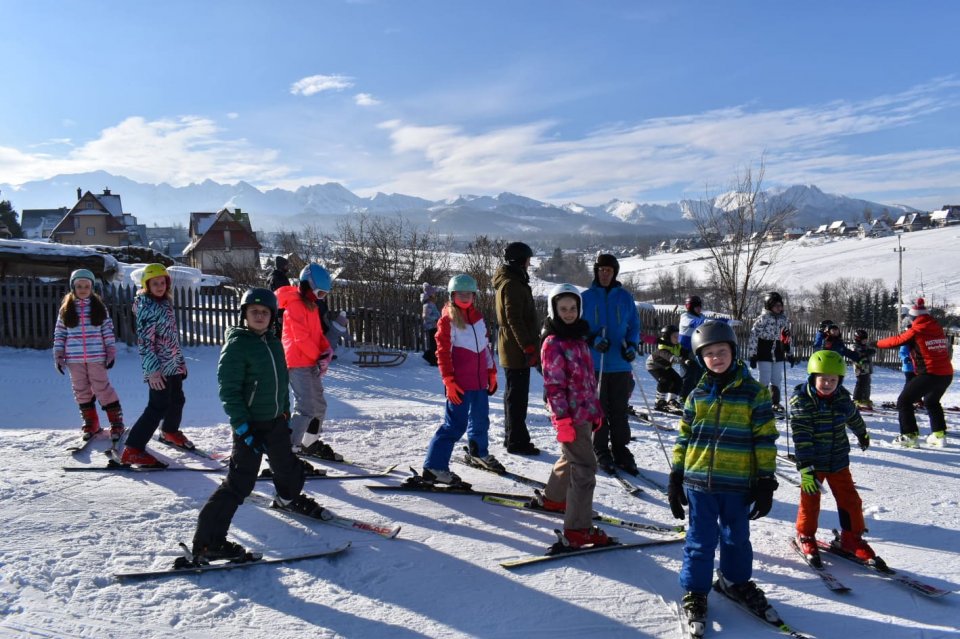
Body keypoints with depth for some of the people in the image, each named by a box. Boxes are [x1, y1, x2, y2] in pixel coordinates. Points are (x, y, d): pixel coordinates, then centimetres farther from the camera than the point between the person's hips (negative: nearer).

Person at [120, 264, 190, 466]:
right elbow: (145, 342, -22)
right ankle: (132, 450, -6)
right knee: (158, 407, -11)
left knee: (177, 400, 22)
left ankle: (169, 432, 46)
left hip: (174, 363, 9)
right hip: (160, 368, -9)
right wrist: (152, 370, -27)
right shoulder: (147, 308, -17)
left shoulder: (165, 301, 9)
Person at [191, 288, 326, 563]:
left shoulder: (274, 343, 8)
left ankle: (289, 498, 56)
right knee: (240, 483, -9)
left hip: (276, 421, 8)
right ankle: (207, 543, 0)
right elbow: (228, 391, -18)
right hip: (250, 425, -8)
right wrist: (244, 428, -22)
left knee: (288, 467, 25)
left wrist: (286, 414, 18)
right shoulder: (236, 345, -15)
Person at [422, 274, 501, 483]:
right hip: (460, 385, -7)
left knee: (481, 420, 20)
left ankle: (480, 452, 44)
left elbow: (486, 346, 18)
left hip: (480, 381, 7)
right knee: (455, 425, -7)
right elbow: (443, 353, -10)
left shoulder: (478, 317, 12)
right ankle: (434, 467, -1)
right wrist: (449, 382, -13)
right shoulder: (447, 320, -7)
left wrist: (492, 373, 19)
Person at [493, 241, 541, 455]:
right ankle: (517, 441, 2)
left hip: (512, 348, 11)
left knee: (514, 394, 16)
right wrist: (529, 347, -22)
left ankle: (512, 437, 25)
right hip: (517, 349, -11)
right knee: (518, 396, -5)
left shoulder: (509, 281, 18)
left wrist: (529, 345, 22)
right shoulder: (512, 284, -15)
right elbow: (514, 319, -21)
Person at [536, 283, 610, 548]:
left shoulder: (579, 338, 13)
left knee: (572, 456, 24)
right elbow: (554, 385, -16)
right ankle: (577, 530, -4)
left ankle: (552, 497, 46)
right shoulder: (552, 343, -12)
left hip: (585, 412, 9)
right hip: (571, 415, -9)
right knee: (584, 466, -9)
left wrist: (596, 408, 19)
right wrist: (563, 420, -19)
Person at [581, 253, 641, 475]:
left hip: (620, 364, 2)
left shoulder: (625, 297, 6)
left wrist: (631, 346, -7)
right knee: (599, 409, 4)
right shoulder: (586, 297, 2)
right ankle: (601, 451, 16)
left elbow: (634, 325, 11)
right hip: (594, 364, -1)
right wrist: (592, 340, -16)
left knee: (620, 410, 7)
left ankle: (620, 450, 17)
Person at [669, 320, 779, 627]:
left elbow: (765, 439, -3)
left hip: (738, 483, -1)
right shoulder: (698, 394, 3)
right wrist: (676, 478, 6)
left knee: (736, 538, 18)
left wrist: (766, 482, -5)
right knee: (700, 540, 8)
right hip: (698, 481, 1)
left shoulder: (754, 392, -4)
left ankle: (735, 580, 41)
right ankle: (695, 591, 23)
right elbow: (684, 438, 8)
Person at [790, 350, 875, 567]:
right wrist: (805, 467, -29)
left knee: (850, 499, 9)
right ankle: (806, 536, 25)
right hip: (812, 462, -4)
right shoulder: (801, 400, -19)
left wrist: (862, 435, 38)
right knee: (810, 500, 4)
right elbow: (801, 437, -24)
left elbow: (853, 417, 20)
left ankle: (851, 537, 28)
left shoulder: (842, 397, -5)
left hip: (839, 461, 4)